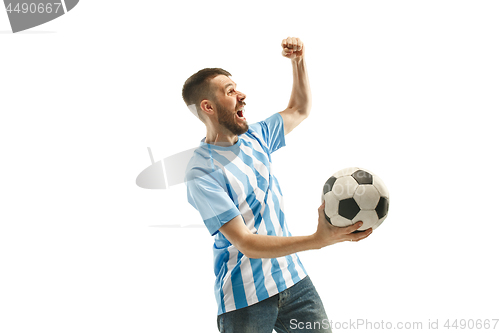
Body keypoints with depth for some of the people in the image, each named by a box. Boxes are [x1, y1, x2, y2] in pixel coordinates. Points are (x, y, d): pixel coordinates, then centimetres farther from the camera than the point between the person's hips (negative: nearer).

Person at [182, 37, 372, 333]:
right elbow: (246, 244, -23)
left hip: (294, 280, 6)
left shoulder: (255, 137, 7)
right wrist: (319, 240, -33)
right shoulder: (202, 173, -17)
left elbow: (300, 110, 24)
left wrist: (299, 61, 8)